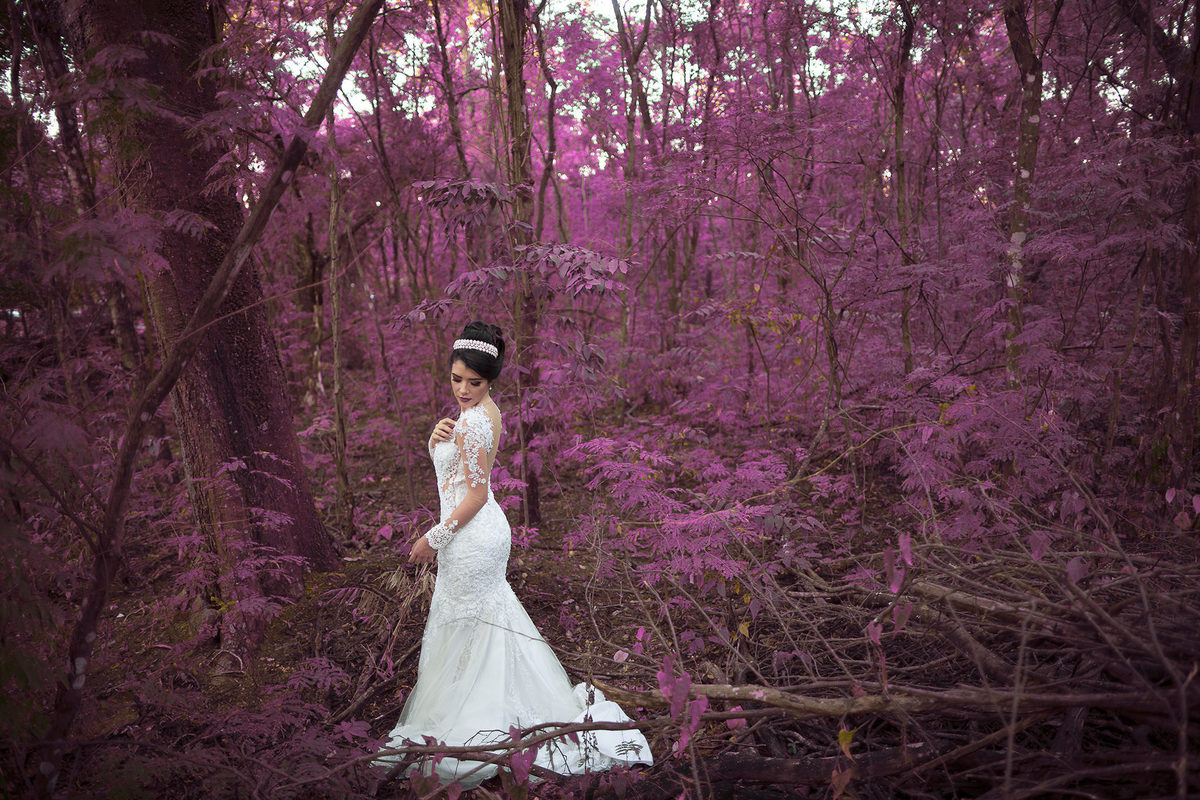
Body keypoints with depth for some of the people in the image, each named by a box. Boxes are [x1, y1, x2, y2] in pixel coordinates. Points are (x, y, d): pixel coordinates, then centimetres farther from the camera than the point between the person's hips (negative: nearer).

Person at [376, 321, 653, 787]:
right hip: (489, 532, 10)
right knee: (490, 616, 22)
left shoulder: (473, 422, -24)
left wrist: (431, 539, -14)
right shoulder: (484, 408, 6)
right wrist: (438, 435, -7)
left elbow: (476, 494, -23)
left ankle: (455, 718, 23)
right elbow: (444, 458, 15)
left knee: (461, 626, 6)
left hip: (471, 537, -10)